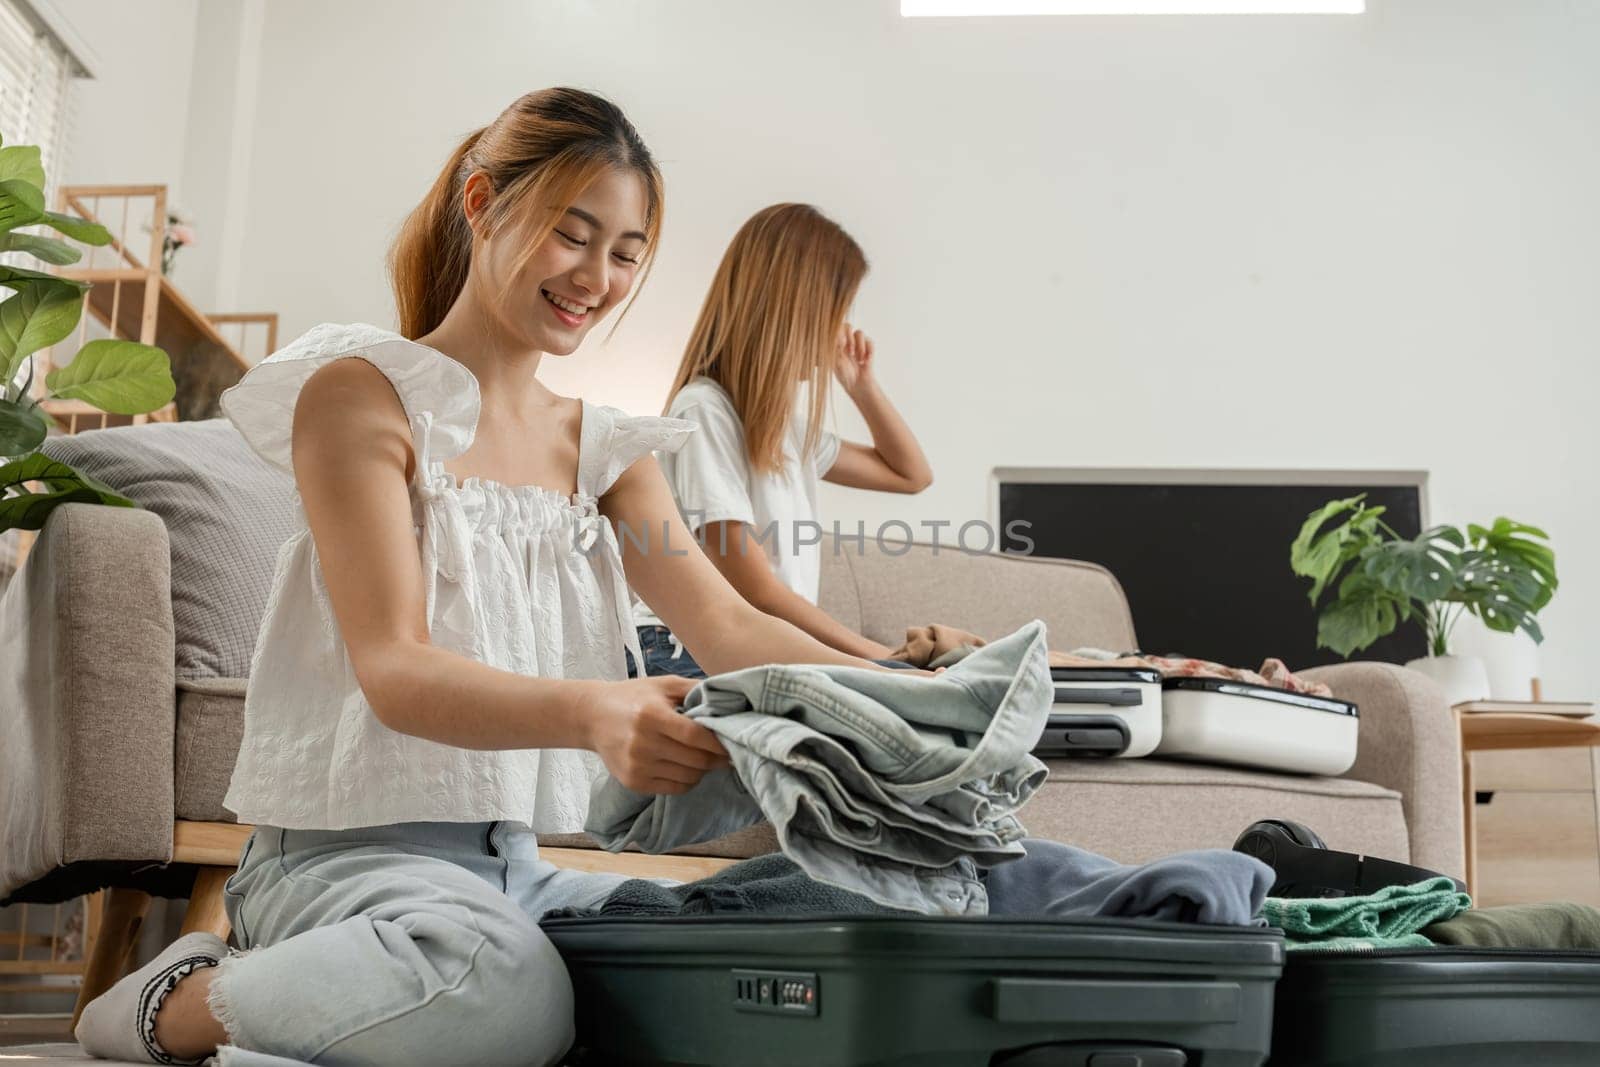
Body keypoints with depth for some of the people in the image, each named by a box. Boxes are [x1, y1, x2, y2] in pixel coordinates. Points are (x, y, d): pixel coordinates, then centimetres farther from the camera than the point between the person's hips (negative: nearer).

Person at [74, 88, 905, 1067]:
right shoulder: (364, 392, -5)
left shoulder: (602, 450, 15)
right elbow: (393, 670, -17)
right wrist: (592, 713, -37)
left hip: (513, 863, 7)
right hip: (348, 849, -7)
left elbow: (728, 626, 2)